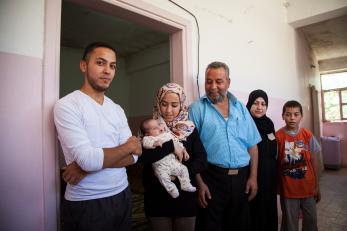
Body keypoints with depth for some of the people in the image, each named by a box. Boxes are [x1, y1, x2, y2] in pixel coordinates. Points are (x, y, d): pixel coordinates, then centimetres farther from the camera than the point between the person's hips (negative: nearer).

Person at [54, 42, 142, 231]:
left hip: (122, 195, 6)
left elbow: (132, 156, -5)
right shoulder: (66, 105, -13)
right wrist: (128, 146, -11)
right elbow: (88, 159, -24)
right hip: (85, 203, -5)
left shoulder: (117, 109, 4)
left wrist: (87, 165, -18)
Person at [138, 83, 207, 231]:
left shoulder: (190, 129, -1)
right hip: (157, 198, -1)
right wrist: (171, 146, -24)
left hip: (185, 197, 1)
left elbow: (202, 161, -6)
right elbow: (141, 156, -22)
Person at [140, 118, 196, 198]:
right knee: (162, 176, -27)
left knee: (183, 169, -1)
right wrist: (155, 143, -33)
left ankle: (186, 185, 17)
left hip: (173, 161, 5)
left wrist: (183, 150, 15)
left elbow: (176, 142, 21)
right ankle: (172, 189, -5)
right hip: (161, 165, -4)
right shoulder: (148, 138, -1)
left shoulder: (167, 134, 15)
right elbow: (145, 143, -22)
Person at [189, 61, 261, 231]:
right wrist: (199, 182, -12)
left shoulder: (240, 108, 8)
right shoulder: (197, 109, -3)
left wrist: (253, 177, 4)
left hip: (241, 178, 4)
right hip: (211, 178, -4)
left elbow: (252, 145, 10)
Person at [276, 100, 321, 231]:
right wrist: (278, 186, -2)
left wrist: (317, 186, 5)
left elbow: (314, 161, 3)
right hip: (288, 188, -2)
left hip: (308, 186, 3)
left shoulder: (308, 135, -3)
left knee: (311, 220, 17)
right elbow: (275, 163, -5)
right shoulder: (277, 137, -10)